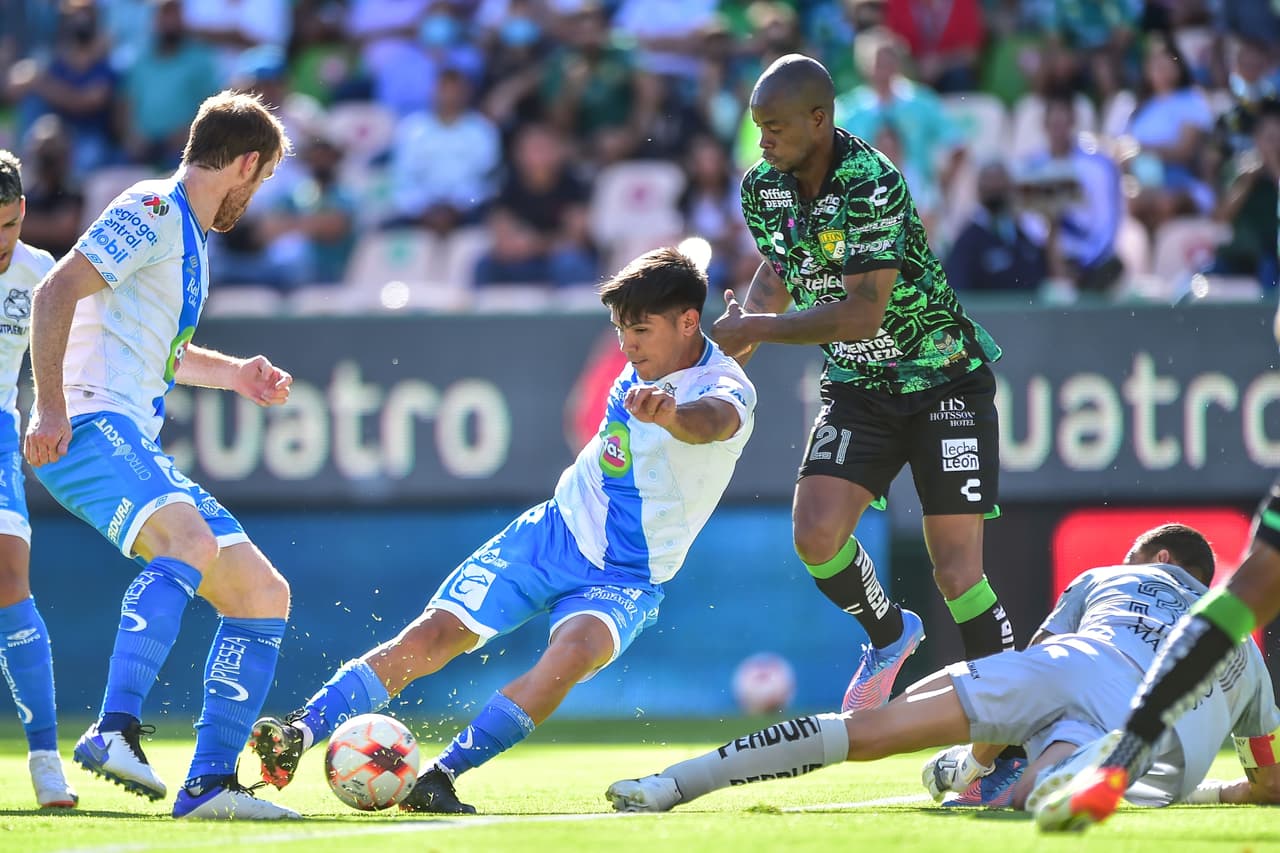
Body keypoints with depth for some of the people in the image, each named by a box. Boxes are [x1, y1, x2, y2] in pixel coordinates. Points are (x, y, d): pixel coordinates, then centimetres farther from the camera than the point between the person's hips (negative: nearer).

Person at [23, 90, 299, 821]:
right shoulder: (151, 212, -4)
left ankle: (211, 782, 3)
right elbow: (56, 293, -17)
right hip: (89, 430, -10)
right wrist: (52, 407, -24)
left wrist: (233, 373, 32)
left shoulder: (189, 239, 26)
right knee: (191, 543, -35)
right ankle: (116, 729, -41)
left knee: (264, 594, 4)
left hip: (138, 446, 10)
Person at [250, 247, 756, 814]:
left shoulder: (726, 389, -22)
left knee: (574, 652, -35)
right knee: (436, 634, -12)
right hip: (555, 530, 5)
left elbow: (713, 420, -49)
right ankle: (297, 737, -10)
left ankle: (441, 776, -29)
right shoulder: (646, 361, -2)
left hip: (624, 581, -5)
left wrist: (671, 413, -70)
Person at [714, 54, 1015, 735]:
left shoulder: (869, 184, -26)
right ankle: (888, 635, 17)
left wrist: (758, 328, -22)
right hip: (856, 388, 6)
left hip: (943, 378, -6)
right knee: (815, 533, -14)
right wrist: (737, 337, -2)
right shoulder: (762, 187, -3)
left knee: (955, 570, -12)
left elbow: (862, 313, -29)